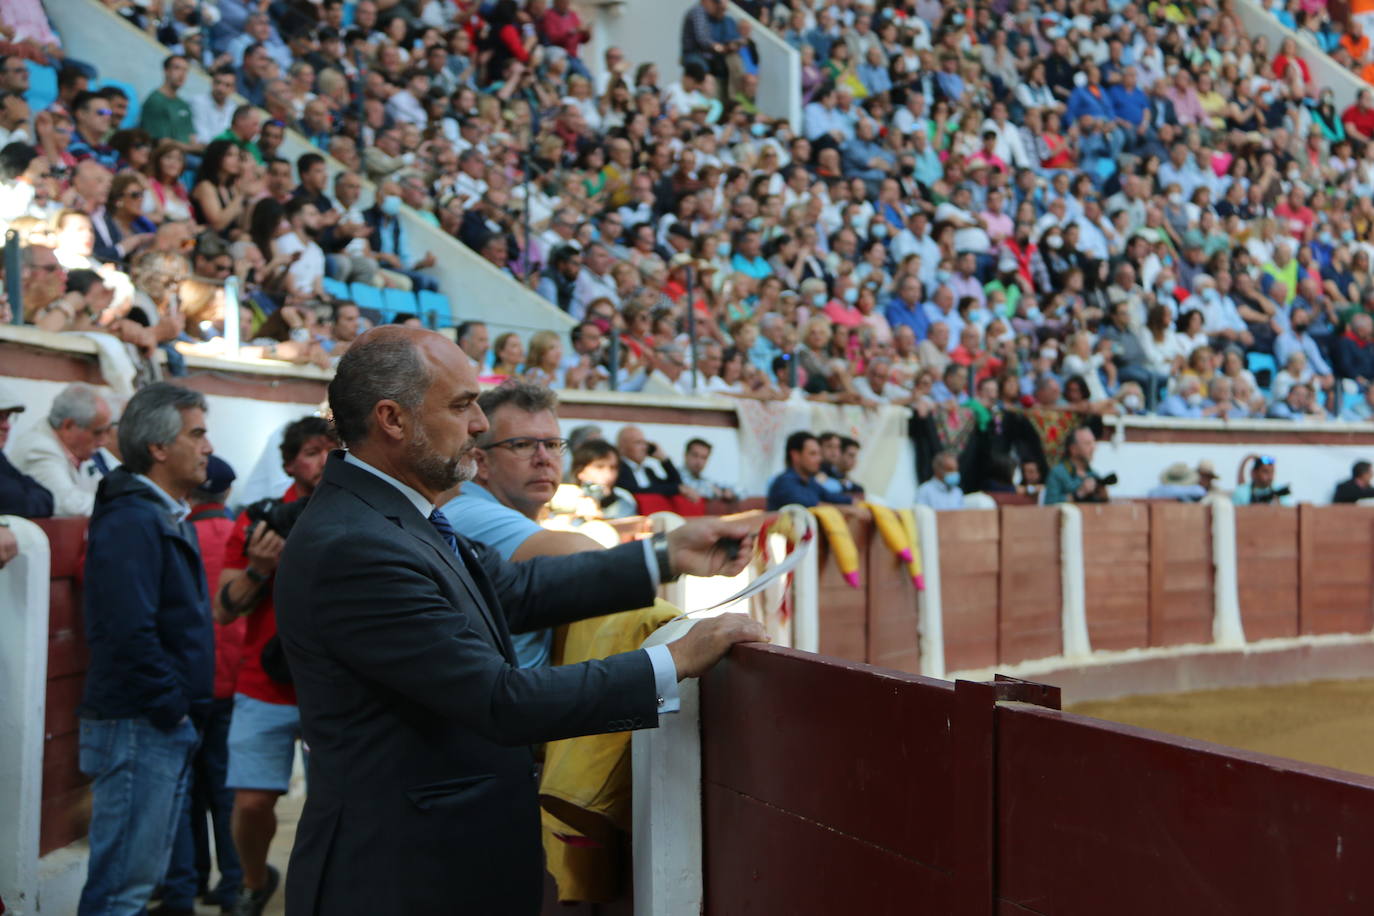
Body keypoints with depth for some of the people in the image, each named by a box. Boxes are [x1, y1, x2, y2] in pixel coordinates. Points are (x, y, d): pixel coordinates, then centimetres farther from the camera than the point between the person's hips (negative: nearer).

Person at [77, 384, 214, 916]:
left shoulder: (168, 518, 15)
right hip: (139, 727, -10)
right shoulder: (131, 521, -16)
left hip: (168, 727, 10)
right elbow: (129, 634, -25)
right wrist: (171, 707, -17)